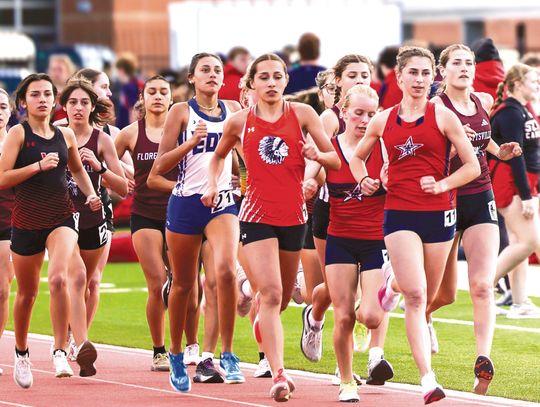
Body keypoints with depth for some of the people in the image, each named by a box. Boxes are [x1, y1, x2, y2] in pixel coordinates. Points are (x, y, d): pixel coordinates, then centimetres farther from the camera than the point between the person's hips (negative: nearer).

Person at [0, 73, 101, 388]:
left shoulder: (66, 136, 7)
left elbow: (77, 169, 25)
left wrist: (91, 194, 9)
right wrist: (39, 165, -22)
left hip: (62, 217, 1)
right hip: (27, 219, -1)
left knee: (59, 278, -25)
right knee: (27, 292, 11)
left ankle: (60, 351, -21)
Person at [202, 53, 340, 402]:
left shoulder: (302, 114, 2)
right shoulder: (240, 122, 3)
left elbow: (336, 160, 3)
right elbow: (219, 155, 23)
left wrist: (316, 155, -18)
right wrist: (213, 184, 6)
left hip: (294, 216, 2)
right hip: (257, 215, -2)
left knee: (282, 297, 15)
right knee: (271, 293, -18)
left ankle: (262, 321, 53)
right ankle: (279, 374, -22)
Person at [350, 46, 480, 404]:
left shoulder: (443, 116, 0)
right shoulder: (383, 121, 6)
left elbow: (472, 166, 1)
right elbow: (358, 157, 23)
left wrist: (442, 185, -13)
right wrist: (364, 180, 3)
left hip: (438, 213, 0)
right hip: (399, 213, 0)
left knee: (426, 298, 10)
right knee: (415, 296, -15)